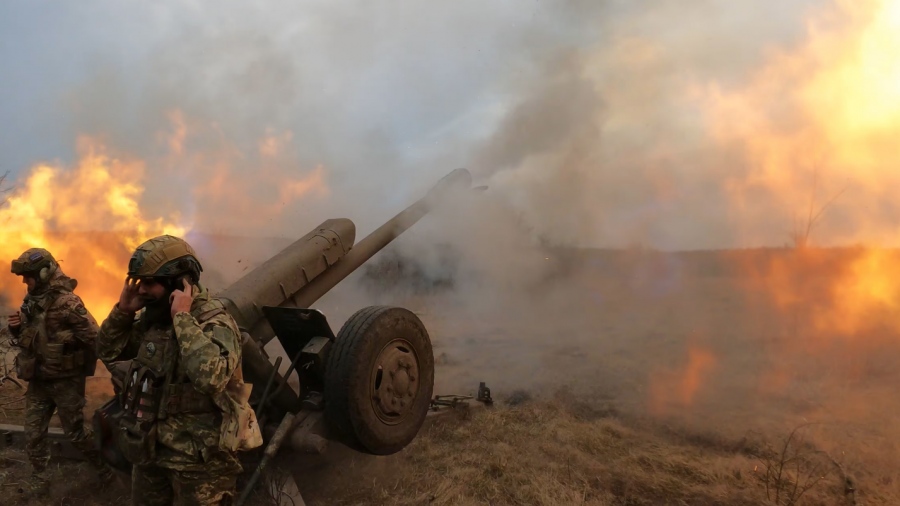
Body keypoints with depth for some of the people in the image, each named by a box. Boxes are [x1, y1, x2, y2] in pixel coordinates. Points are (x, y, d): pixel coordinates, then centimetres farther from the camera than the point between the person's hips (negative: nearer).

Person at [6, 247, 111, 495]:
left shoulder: (67, 302, -21)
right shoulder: (31, 302, 3)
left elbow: (94, 338, -23)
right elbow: (24, 339, 15)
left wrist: (79, 365, -8)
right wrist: (15, 328, -7)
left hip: (66, 381, -7)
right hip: (38, 381, 7)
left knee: (75, 432, 6)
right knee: (33, 434, 11)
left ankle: (104, 466, 26)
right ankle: (38, 480, 28)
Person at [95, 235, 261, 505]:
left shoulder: (214, 321, -20)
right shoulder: (152, 318, 4)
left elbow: (210, 377, -38)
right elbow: (107, 352, 13)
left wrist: (182, 318, -30)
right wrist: (123, 311, -3)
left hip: (198, 456, -7)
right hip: (152, 446, 7)